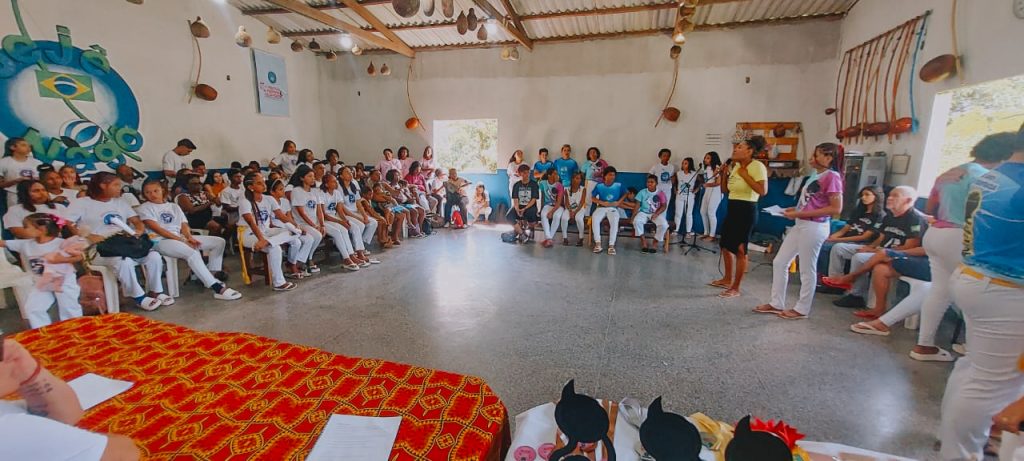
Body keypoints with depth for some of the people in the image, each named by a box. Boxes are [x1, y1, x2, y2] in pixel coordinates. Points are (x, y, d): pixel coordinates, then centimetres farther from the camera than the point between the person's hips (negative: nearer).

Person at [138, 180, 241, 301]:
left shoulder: (174, 206, 21)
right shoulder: (144, 208, 5)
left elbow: (184, 225, 12)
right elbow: (157, 229, -8)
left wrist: (189, 237, -10)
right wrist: (181, 240, -17)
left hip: (180, 238, 7)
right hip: (160, 241, -7)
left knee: (219, 242, -6)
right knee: (193, 253, -35)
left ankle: (214, 274, -7)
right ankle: (218, 288, -40)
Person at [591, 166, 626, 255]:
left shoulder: (618, 185, 3)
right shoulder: (599, 186, 2)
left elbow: (625, 194, 14)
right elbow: (593, 197, 3)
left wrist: (618, 202, -4)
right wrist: (602, 202, -12)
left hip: (613, 208, 0)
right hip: (601, 208, 0)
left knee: (614, 222, -33)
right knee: (594, 220, -31)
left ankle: (611, 245, -29)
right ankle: (598, 244, -26)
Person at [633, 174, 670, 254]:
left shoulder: (660, 193, -2)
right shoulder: (642, 192, -1)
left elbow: (664, 206, -2)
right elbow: (637, 205, -3)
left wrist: (656, 214, -18)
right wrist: (633, 216, -15)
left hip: (656, 214, 0)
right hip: (643, 213, 0)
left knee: (664, 224, -29)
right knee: (636, 221, -32)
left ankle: (656, 243, -8)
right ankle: (644, 242, -18)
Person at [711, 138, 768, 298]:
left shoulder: (757, 166, -12)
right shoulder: (735, 166, 11)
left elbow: (763, 191, -23)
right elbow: (724, 190, 14)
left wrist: (745, 174, -18)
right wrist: (725, 173, 3)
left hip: (746, 210, -9)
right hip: (732, 208, 9)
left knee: (740, 250, -3)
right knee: (725, 245, 16)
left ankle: (735, 288, 6)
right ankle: (727, 279, 33)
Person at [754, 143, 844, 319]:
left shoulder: (832, 176, -12)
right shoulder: (816, 175, 15)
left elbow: (836, 208, -18)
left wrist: (800, 214, -19)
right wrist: (796, 209, 5)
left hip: (814, 227, -9)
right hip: (801, 225, 10)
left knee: (807, 270, 2)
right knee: (779, 262, 10)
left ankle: (802, 309, 17)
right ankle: (777, 304, 20)